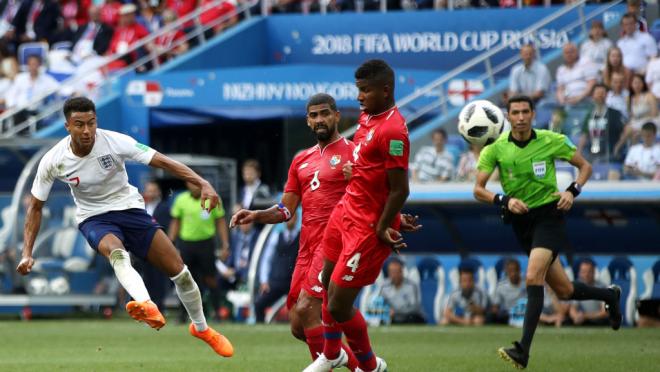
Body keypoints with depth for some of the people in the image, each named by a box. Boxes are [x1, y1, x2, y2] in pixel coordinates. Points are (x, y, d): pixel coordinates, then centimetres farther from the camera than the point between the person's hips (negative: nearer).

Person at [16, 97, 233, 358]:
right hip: (94, 218, -1)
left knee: (179, 271, -4)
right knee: (116, 252, -37)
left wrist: (203, 184, -32)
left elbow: (162, 161, -21)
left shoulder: (114, 142, -19)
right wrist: (27, 254, -9)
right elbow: (35, 207, -2)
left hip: (129, 209, 1)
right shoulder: (53, 161, -14)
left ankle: (201, 328, 24)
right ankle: (147, 306, -66)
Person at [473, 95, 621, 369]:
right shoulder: (496, 148, -4)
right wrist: (505, 200, -22)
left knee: (533, 277, -24)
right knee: (564, 291, 10)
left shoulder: (551, 141, -6)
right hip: (520, 220, 3)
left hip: (548, 215, -3)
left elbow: (585, 166, 6)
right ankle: (609, 295, 41)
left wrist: (573, 191, -12)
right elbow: (478, 190, -5)